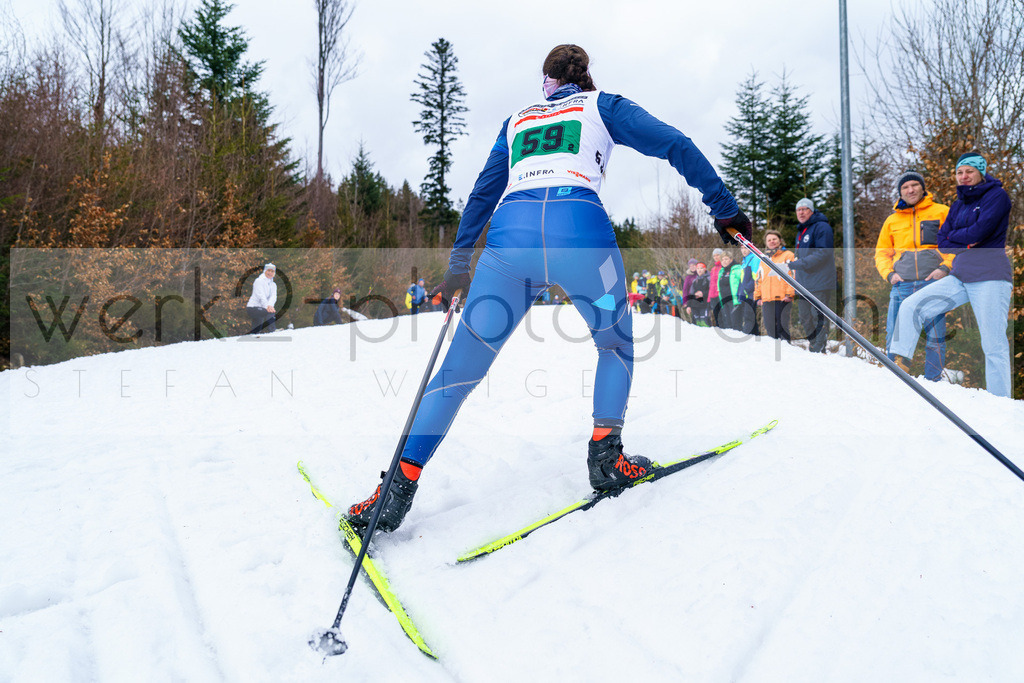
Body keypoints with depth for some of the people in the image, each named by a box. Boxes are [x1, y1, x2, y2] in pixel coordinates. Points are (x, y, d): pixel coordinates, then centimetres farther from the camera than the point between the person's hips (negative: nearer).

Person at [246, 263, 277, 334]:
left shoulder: (273, 285, 14)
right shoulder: (259, 281, -6)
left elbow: (273, 296, -7)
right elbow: (261, 296, -21)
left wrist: (270, 305, -29)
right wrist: (267, 307, -37)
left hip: (261, 308, 8)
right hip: (253, 307, -8)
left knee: (256, 331, 8)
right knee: (271, 313, -32)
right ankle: (272, 331, -35)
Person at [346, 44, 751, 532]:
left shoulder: (517, 120, 32)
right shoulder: (603, 106, 25)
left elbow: (484, 191, 27)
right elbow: (675, 146, 17)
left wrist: (458, 264, 29)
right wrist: (724, 209, 19)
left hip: (509, 234, 2)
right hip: (579, 230, -2)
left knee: (463, 363, 5)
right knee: (616, 342, 22)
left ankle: (401, 485, 1)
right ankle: (605, 455, 11)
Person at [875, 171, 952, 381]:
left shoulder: (941, 212, 9)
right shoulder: (892, 220, 17)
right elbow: (881, 253, 21)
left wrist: (945, 268, -9)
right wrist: (889, 273, 3)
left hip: (933, 283, -2)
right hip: (902, 285, 2)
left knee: (935, 337, -2)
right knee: (894, 338, -1)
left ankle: (933, 381, 8)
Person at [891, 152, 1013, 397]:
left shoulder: (997, 195, -2)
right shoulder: (958, 204, 17)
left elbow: (978, 232, -14)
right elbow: (942, 242, 9)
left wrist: (954, 236, 3)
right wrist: (966, 243, -8)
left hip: (989, 278, -6)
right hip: (959, 277, 7)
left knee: (994, 345, -5)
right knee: (910, 306, -7)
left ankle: (999, 402, 1)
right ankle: (900, 363, -3)